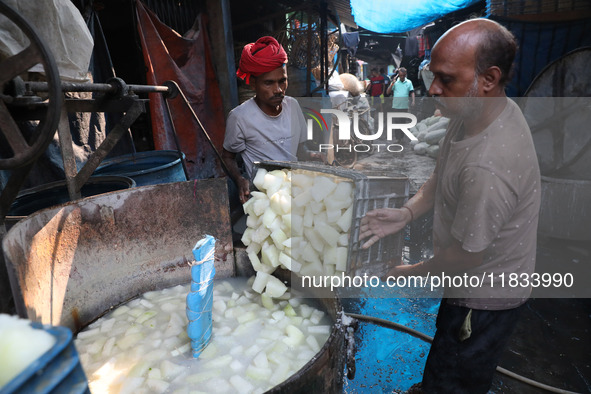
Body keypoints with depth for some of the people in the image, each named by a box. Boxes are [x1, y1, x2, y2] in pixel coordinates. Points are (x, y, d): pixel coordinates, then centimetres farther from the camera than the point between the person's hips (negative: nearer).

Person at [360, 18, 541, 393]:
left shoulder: (488, 167, -39)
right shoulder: (481, 111, -8)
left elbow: (466, 256, -27)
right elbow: (443, 175, 5)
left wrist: (413, 273, -10)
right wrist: (407, 212, -11)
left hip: (484, 296, -9)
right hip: (479, 280, 9)